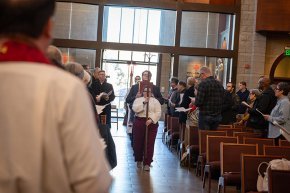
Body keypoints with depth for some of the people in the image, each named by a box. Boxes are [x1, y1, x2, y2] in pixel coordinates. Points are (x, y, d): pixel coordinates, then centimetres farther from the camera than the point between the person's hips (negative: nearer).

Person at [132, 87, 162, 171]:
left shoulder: (155, 101, 8)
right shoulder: (138, 100, 9)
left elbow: (158, 113, -2)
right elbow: (135, 109, -9)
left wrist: (151, 119, -16)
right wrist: (144, 103, -16)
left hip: (152, 123, -1)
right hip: (139, 123, 1)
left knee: (150, 144, -5)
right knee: (138, 143, 5)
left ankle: (147, 163, 0)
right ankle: (139, 160, 25)